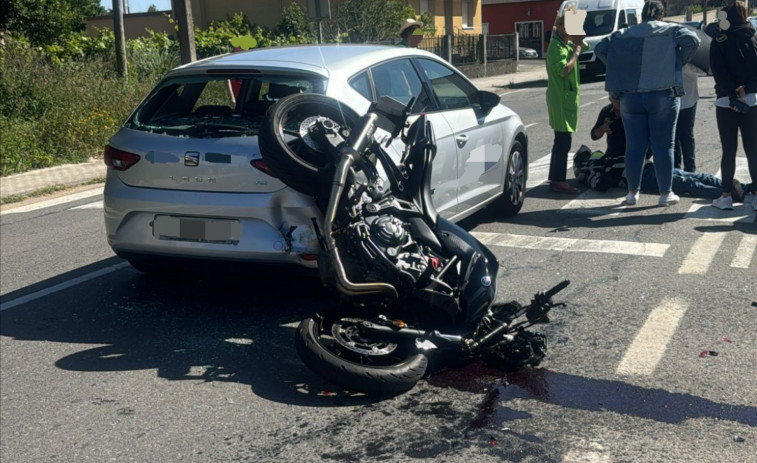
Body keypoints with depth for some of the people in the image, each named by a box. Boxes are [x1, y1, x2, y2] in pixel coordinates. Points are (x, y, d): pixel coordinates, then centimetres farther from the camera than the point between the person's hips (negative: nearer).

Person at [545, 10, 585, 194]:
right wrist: (577, 49, -20)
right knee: (563, 140, -11)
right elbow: (564, 70, -25)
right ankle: (558, 181, -8)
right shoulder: (557, 46, -15)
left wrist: (578, 44, 0)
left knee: (562, 139, 14)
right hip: (561, 97, -10)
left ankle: (555, 179, 21)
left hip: (567, 96, 10)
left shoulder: (568, 44, 16)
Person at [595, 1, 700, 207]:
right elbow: (692, 40, -12)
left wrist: (618, 68, 11)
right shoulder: (670, 30, 2)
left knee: (634, 146, 7)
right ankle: (666, 193, 7)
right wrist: (679, 62, 1)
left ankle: (632, 192, 13)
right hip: (663, 96, -2)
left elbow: (600, 48, 7)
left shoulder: (624, 34, 10)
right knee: (663, 146, 3)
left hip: (630, 96, 3)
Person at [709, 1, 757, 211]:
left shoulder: (719, 42, -2)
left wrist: (733, 95, -13)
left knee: (729, 151, 2)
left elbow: (719, 72, -11)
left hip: (726, 102, -3)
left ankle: (727, 196, 3)